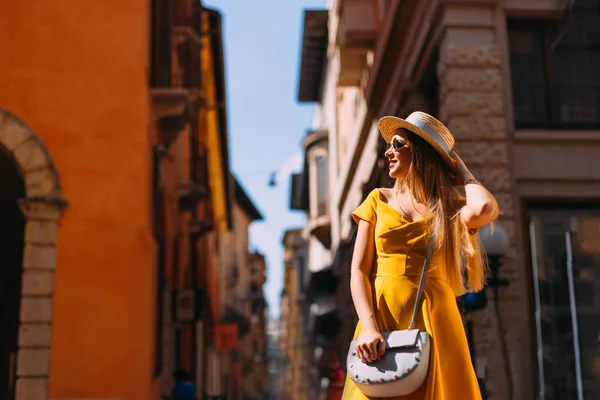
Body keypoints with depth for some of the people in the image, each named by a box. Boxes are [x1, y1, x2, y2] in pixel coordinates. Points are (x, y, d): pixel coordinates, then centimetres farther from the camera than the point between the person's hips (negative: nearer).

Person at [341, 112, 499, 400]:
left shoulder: (450, 206, 7)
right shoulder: (379, 200, 10)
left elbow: (485, 209, -18)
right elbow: (359, 271, 3)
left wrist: (463, 175, 2)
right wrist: (368, 327, -13)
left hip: (432, 321, -1)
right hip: (381, 319, 1)